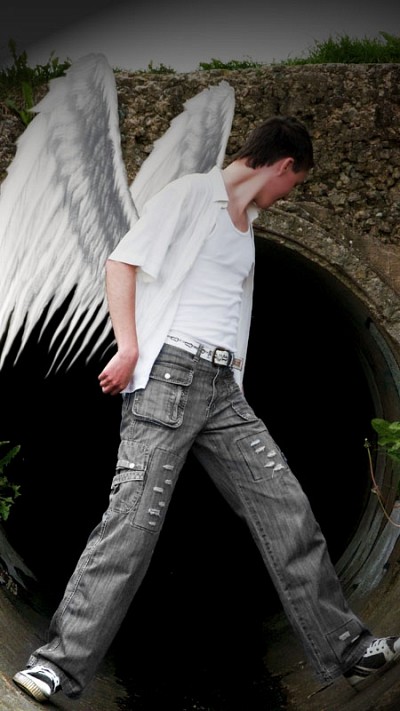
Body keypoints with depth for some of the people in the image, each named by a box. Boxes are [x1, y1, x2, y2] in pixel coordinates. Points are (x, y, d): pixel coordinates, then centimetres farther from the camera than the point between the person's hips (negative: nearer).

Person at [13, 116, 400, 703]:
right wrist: (129, 349, -14)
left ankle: (342, 648, 11)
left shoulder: (246, 223, 25)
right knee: (134, 518, -13)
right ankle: (61, 663, -6)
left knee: (286, 506, 3)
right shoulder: (191, 194, 1)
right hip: (168, 373, -8)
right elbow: (122, 262, -6)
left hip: (222, 389, 8)